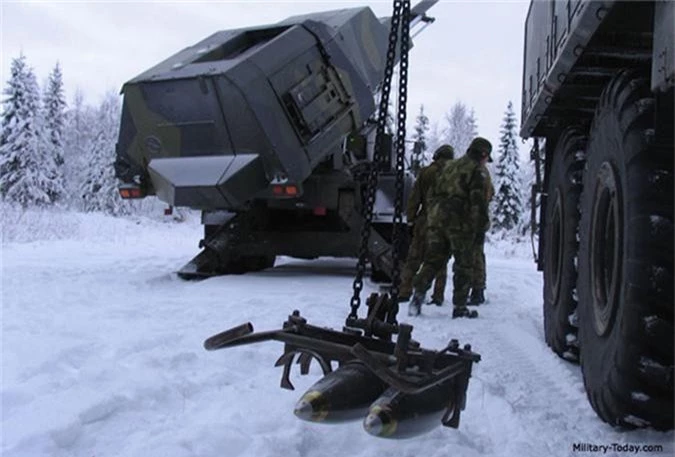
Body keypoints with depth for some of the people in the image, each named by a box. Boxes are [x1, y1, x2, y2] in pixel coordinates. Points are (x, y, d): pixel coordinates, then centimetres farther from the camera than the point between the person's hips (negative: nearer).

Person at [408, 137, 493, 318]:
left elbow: (434, 193, 21)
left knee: (432, 260, 11)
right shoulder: (477, 171, -2)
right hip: (460, 222, -6)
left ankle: (418, 294, 1)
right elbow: (478, 202, -11)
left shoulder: (448, 166, 20)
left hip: (436, 217, 6)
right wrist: (481, 228, -9)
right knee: (464, 265, 4)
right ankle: (459, 307, 6)